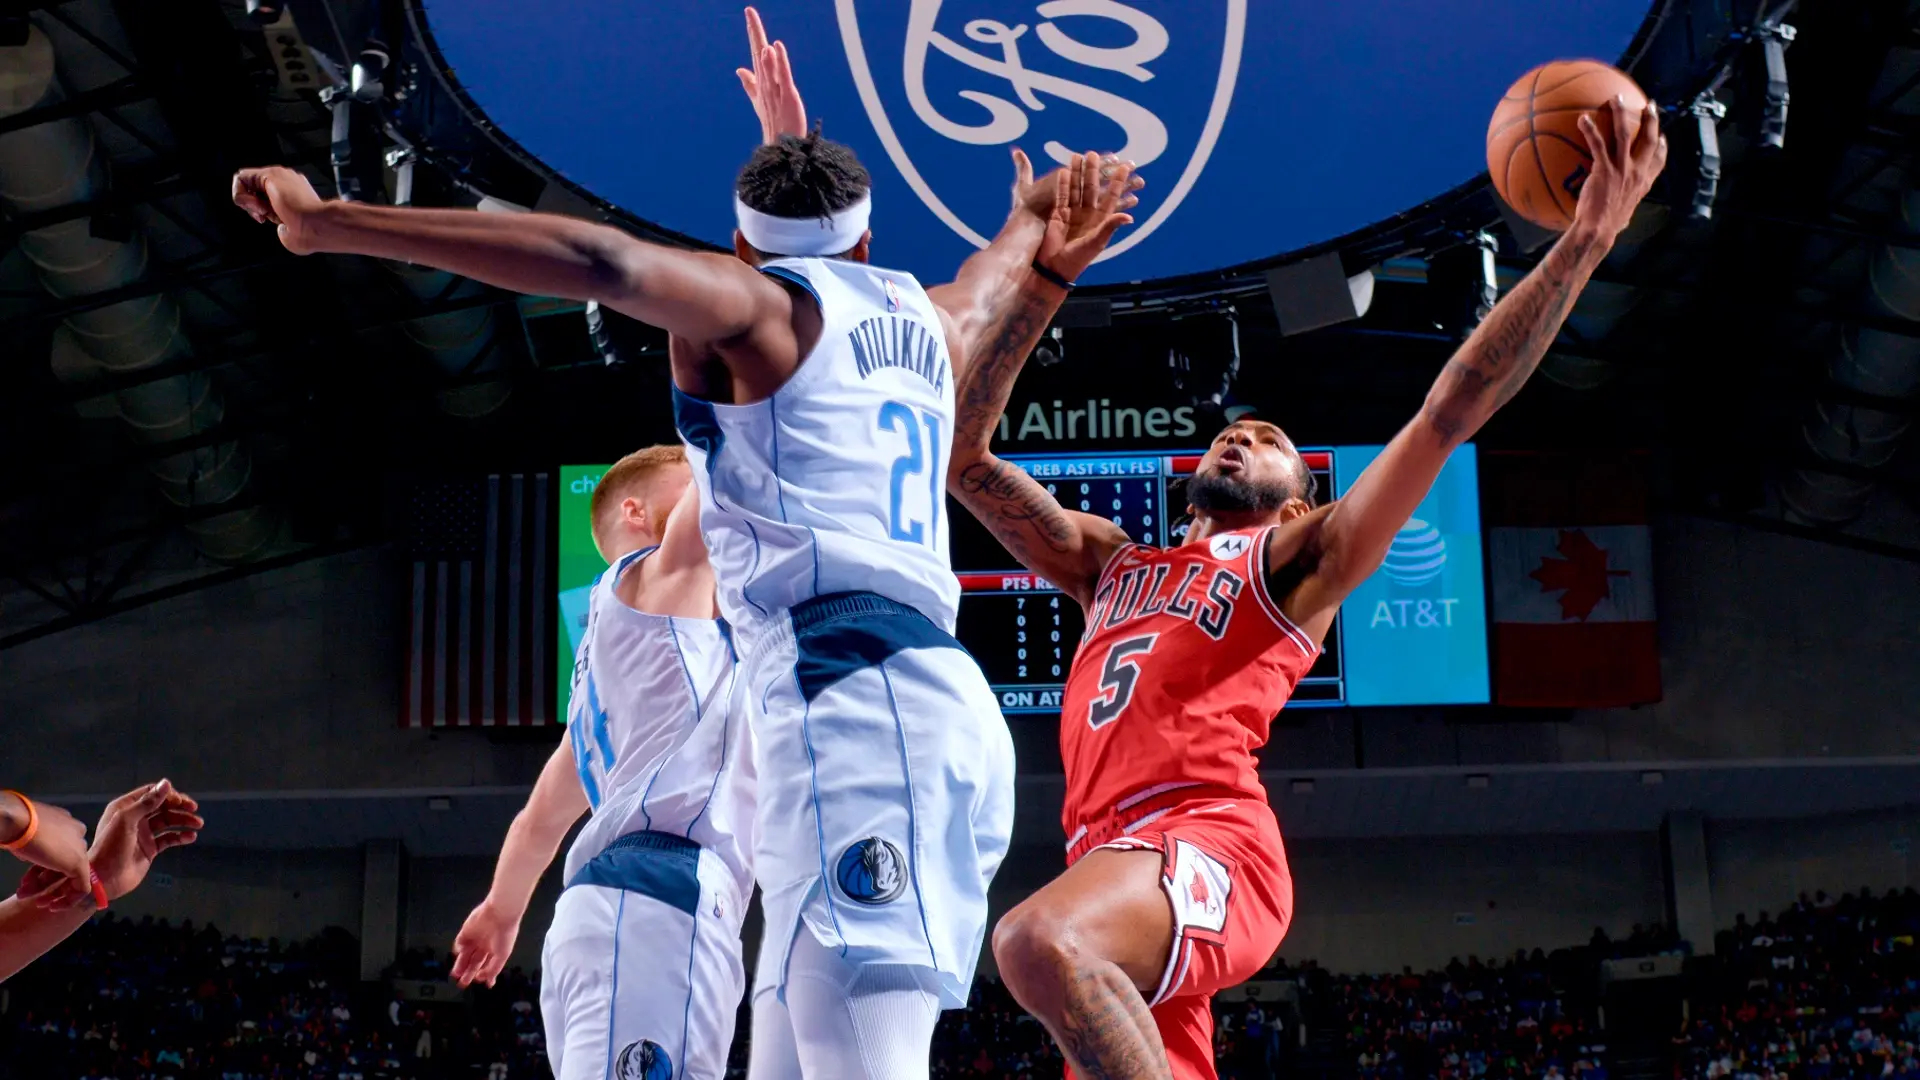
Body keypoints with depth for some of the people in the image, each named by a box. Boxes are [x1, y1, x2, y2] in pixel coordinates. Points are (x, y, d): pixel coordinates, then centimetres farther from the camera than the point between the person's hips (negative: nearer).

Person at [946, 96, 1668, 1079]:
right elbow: (963, 455, 29)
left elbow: (1451, 410, 11)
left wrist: (1585, 239, 6)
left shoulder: (1298, 557, 19)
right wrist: (1037, 279, 22)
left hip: (1211, 848, -6)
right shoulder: (1109, 565, 33)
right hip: (1114, 865, 6)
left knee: (1042, 940, -37)